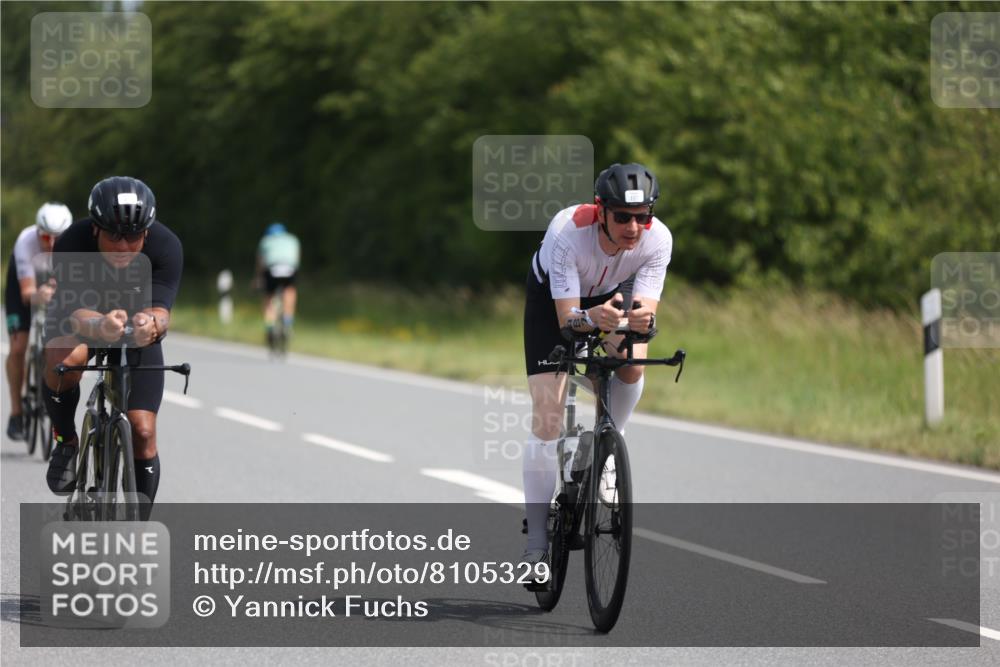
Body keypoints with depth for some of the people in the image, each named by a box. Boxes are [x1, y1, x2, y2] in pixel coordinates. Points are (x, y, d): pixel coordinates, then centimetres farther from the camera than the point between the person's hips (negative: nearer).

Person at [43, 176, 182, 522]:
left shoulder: (165, 246, -31)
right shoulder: (72, 244, -33)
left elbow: (160, 310, -39)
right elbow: (75, 312, -41)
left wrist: (152, 325, -64)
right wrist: (100, 326, -64)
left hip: (138, 327, 1)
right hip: (79, 317, -1)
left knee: (143, 433, -10)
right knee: (64, 362, -37)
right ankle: (67, 442, -8)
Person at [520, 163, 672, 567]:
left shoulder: (657, 239, -32)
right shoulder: (567, 233, -40)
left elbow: (647, 310, -33)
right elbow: (566, 318, -41)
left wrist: (643, 320, -57)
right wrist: (591, 318, -63)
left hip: (611, 293, 3)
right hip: (552, 297, -3)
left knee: (632, 361, -29)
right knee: (546, 413, -10)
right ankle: (537, 540, -1)